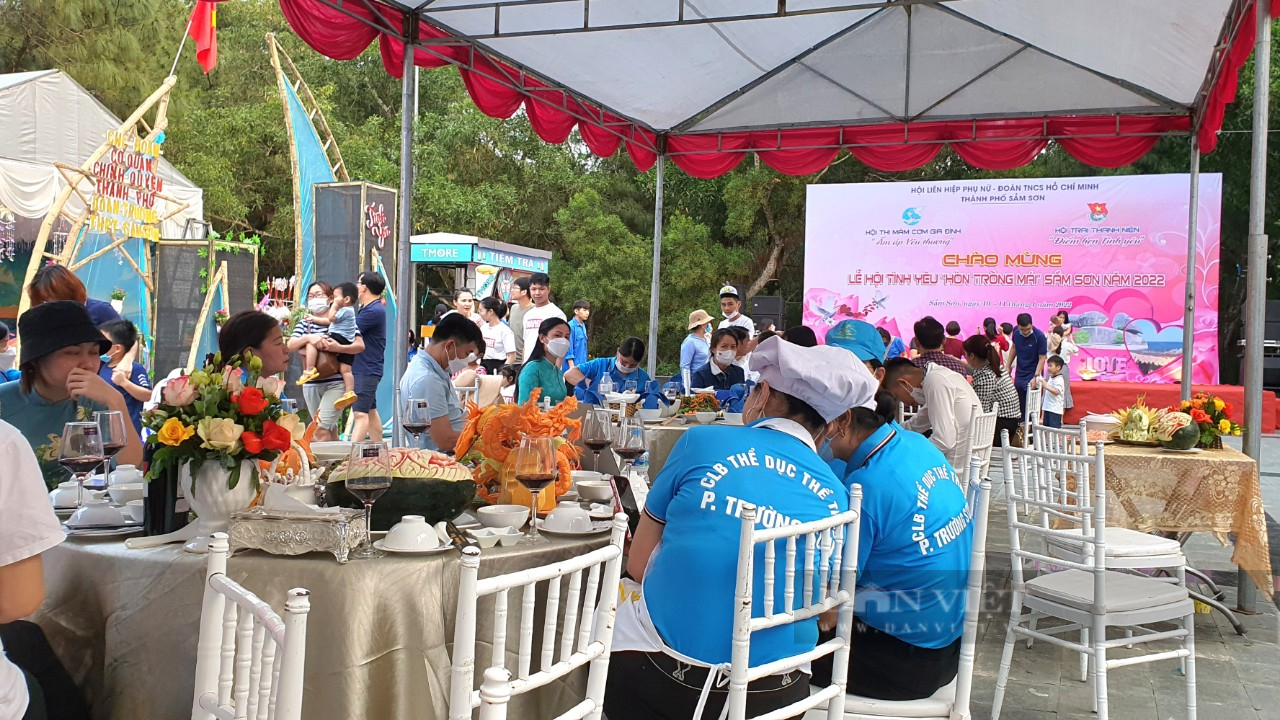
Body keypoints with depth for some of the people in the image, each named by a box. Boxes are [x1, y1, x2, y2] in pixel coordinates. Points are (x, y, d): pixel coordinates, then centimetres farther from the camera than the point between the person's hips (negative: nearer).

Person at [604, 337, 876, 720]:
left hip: (669, 681, -3)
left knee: (618, 593, 27)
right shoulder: (835, 496, 4)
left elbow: (638, 564, 2)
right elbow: (825, 611, 8)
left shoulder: (702, 442, -3)